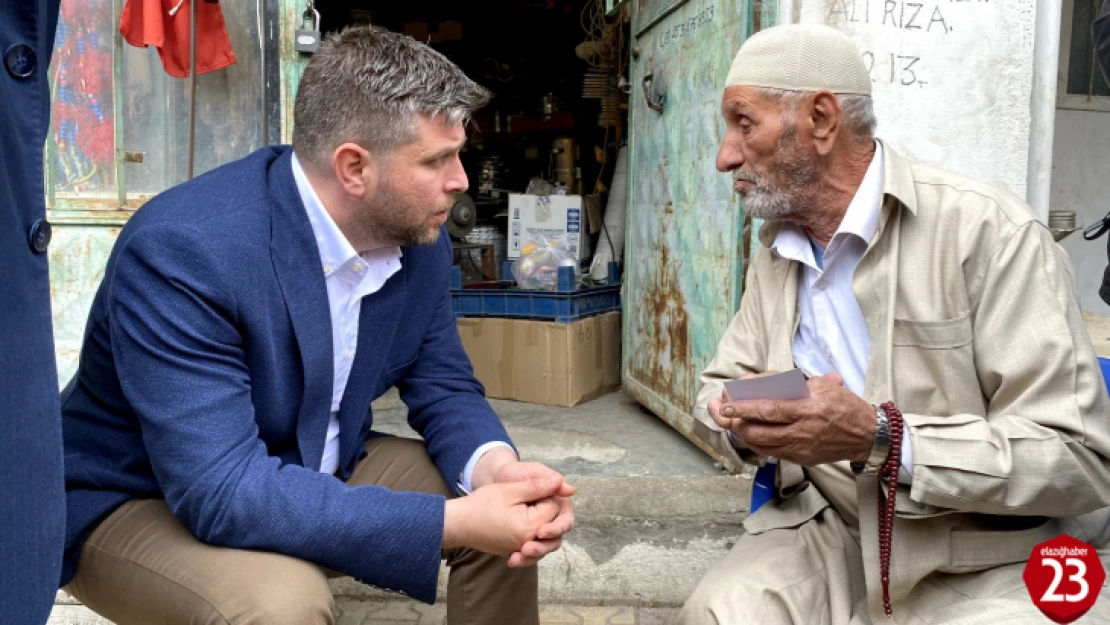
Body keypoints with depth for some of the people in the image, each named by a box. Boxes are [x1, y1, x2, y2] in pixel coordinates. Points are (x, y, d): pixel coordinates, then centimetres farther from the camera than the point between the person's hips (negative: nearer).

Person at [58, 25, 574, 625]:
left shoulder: (420, 238, -10)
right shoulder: (181, 249, -31)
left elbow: (444, 386, -1)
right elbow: (221, 490, -35)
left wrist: (495, 467, -23)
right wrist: (453, 522, -36)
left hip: (311, 471, 6)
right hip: (140, 499, -5)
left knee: (509, 513, -6)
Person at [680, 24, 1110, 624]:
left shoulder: (989, 233, -15)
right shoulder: (775, 253, 5)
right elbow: (720, 384, 11)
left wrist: (881, 440, -29)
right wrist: (744, 422, -12)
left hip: (992, 555, -3)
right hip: (831, 529, 4)